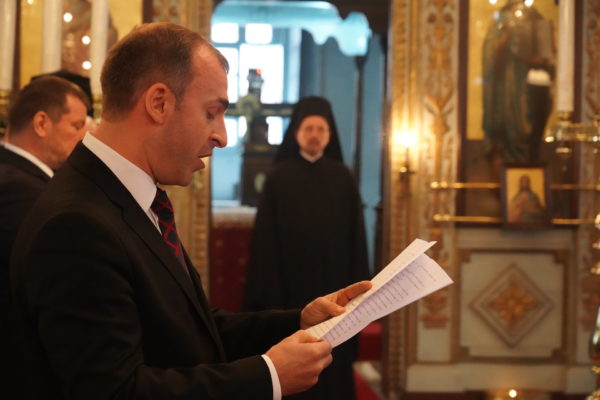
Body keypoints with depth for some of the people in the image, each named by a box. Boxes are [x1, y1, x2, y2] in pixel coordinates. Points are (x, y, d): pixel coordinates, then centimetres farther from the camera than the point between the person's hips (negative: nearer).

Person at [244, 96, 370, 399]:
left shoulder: (343, 178, 5)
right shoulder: (279, 176, -1)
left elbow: (355, 235, 5)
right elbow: (266, 236, -4)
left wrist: (357, 284, -1)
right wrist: (268, 291, -10)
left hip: (333, 284, 2)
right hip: (290, 283, -2)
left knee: (333, 362, 5)